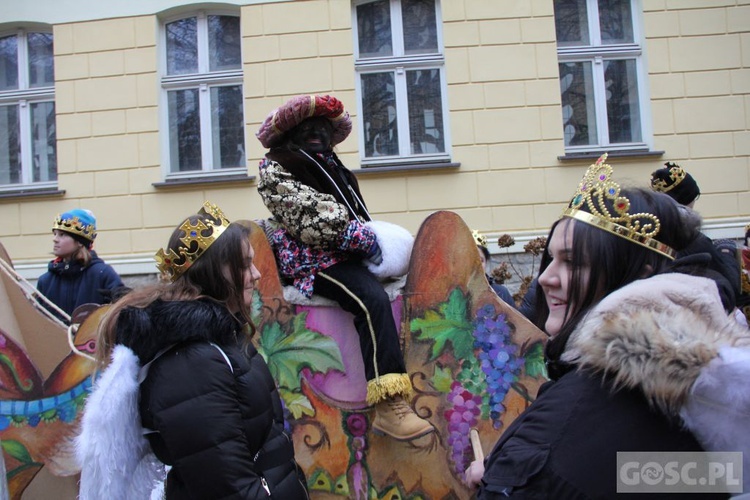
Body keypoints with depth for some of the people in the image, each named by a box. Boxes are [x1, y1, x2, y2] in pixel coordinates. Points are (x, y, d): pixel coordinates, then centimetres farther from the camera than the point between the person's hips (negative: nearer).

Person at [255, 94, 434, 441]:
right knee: (374, 300, -32)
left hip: (348, 254, 8)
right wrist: (362, 237, -14)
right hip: (312, 260, -8)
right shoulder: (275, 168, 2)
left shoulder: (329, 164, 25)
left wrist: (371, 236, 1)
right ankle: (389, 406, -35)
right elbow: (310, 218, -12)